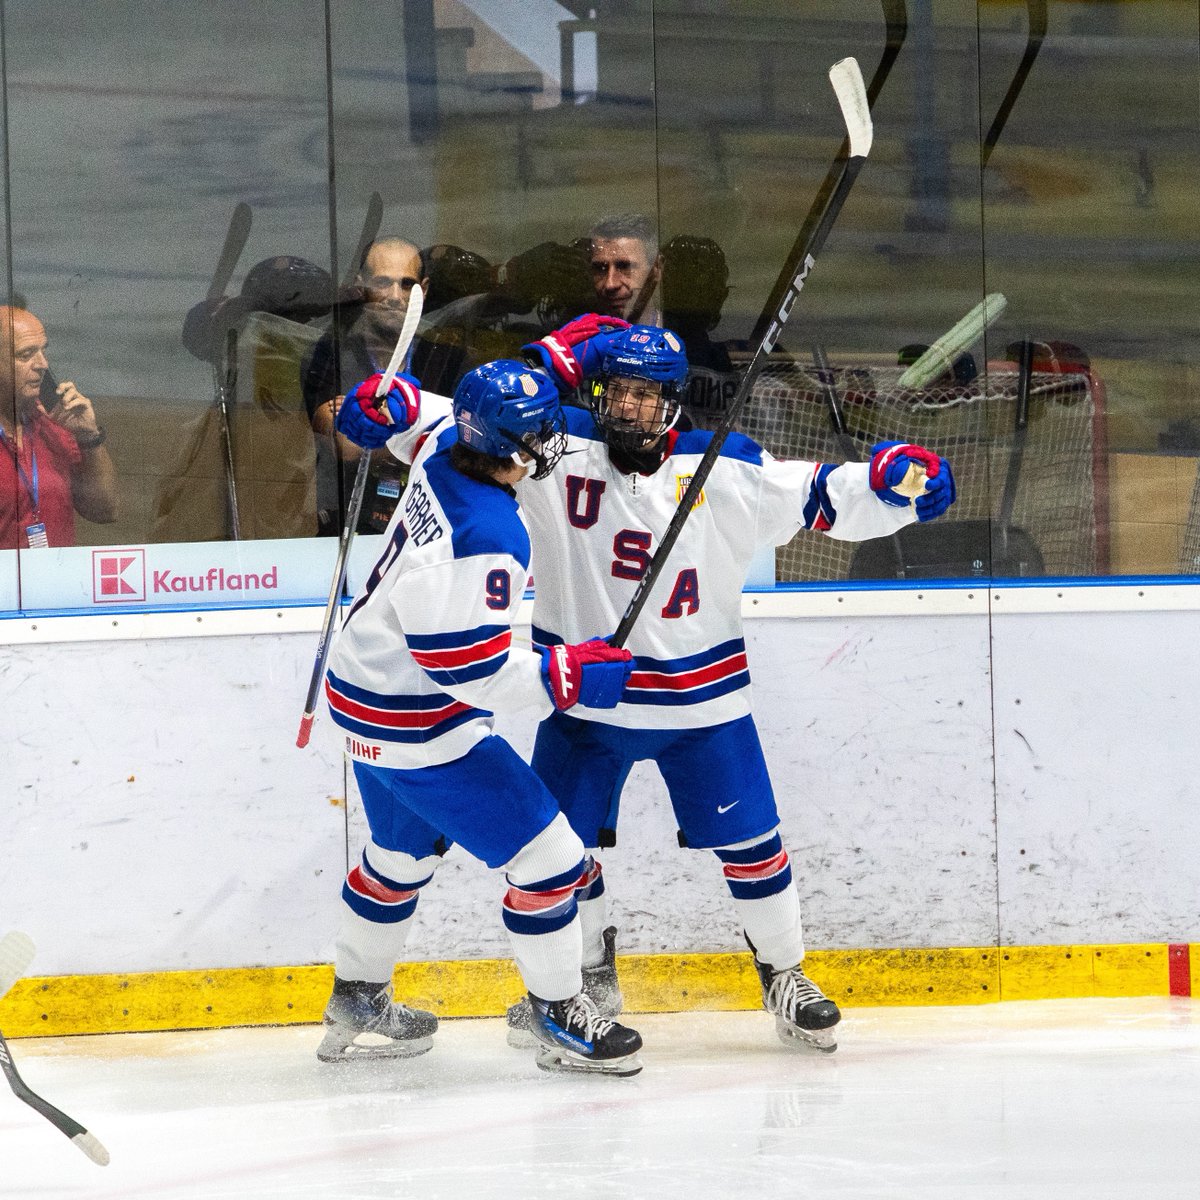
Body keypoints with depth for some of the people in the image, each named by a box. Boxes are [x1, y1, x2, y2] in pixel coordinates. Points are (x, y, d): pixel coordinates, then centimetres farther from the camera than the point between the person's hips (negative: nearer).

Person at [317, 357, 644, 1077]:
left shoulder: (444, 449, -8)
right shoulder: (488, 537, -32)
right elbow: (469, 665, -29)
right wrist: (569, 675, -23)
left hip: (367, 696, 10)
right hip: (419, 728, -10)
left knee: (404, 852, 29)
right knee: (547, 855, -1)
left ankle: (357, 1005, 43)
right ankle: (560, 1018, 12)